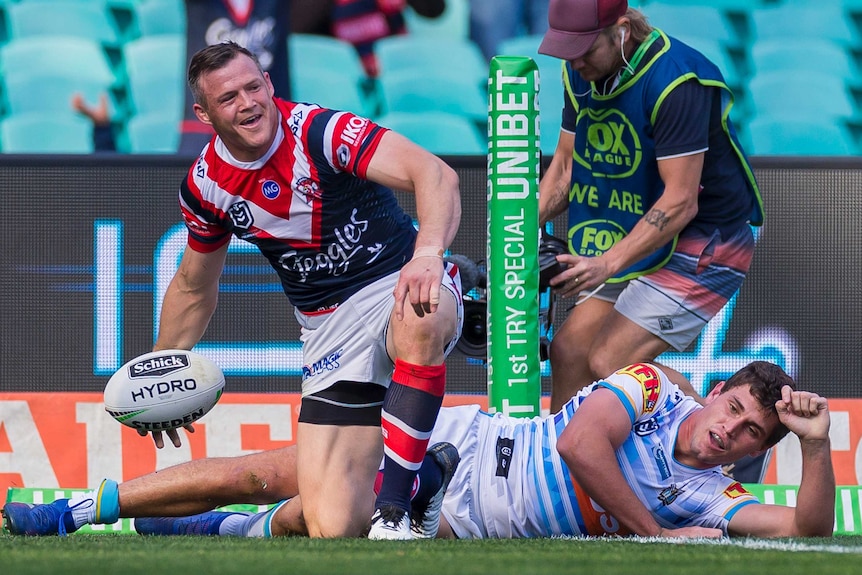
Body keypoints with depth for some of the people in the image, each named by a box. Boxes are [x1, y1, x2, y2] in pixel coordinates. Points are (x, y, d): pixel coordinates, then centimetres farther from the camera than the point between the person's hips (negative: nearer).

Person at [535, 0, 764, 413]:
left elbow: (681, 202, -28)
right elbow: (565, 164, 9)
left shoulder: (675, 81, -26)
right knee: (569, 349, 1)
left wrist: (608, 263, -34)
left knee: (611, 363, -18)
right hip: (636, 239, 8)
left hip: (706, 243, -8)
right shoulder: (581, 72, 0)